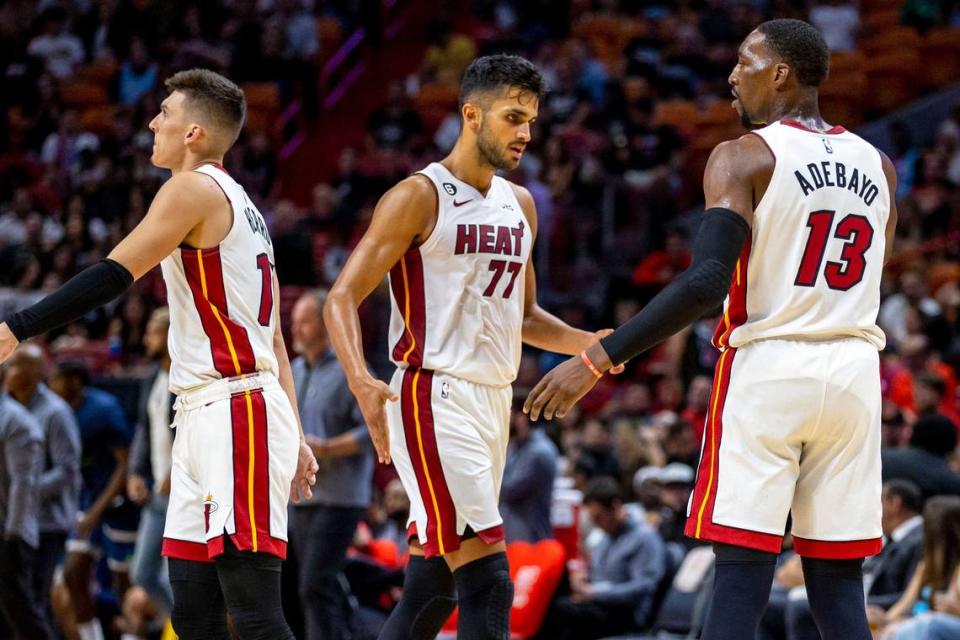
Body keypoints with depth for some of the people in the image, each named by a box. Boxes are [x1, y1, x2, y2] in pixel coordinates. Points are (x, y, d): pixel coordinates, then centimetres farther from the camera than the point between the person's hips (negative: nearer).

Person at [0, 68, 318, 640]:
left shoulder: (194, 189, -7)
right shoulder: (237, 204, 22)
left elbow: (115, 276, -17)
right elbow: (273, 339, 22)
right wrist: (294, 438, 23)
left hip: (236, 413, -10)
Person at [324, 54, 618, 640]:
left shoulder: (520, 205, 15)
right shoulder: (419, 197, -8)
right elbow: (343, 298, -12)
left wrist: (587, 345, 6)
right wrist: (362, 381, -30)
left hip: (493, 404, 8)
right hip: (434, 400, -8)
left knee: (430, 591, 10)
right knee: (488, 580, -16)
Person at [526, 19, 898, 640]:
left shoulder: (745, 157, -6)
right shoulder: (876, 164, 11)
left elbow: (706, 283, -19)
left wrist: (599, 358, -17)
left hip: (767, 370, -5)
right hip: (854, 372, 5)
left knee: (742, 578, -5)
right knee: (838, 584, 8)